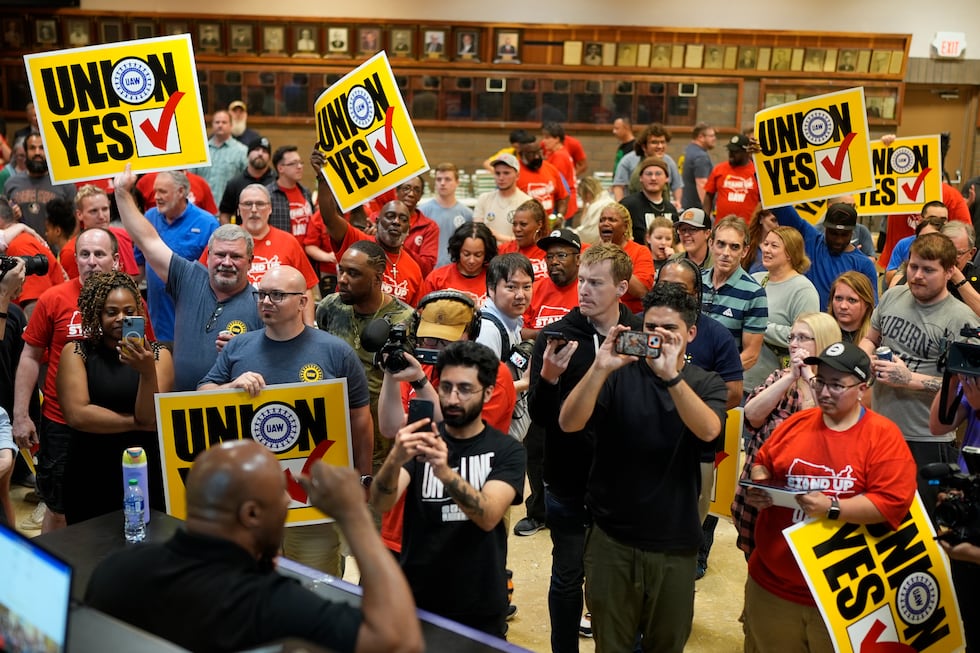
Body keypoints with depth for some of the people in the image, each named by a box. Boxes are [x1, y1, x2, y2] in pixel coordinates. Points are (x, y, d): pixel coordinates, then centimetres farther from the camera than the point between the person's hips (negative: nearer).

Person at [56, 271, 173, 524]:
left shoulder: (158, 354, -1)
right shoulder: (76, 352, -2)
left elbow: (150, 417, -12)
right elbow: (77, 414, -14)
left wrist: (148, 371, -28)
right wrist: (136, 421, -11)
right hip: (89, 477, 0)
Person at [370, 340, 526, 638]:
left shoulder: (507, 450, -8)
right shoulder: (420, 440, -4)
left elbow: (489, 516, -24)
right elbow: (380, 503, -19)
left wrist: (444, 471, -41)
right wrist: (395, 459, -40)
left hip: (480, 608, -1)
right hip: (416, 599, 1)